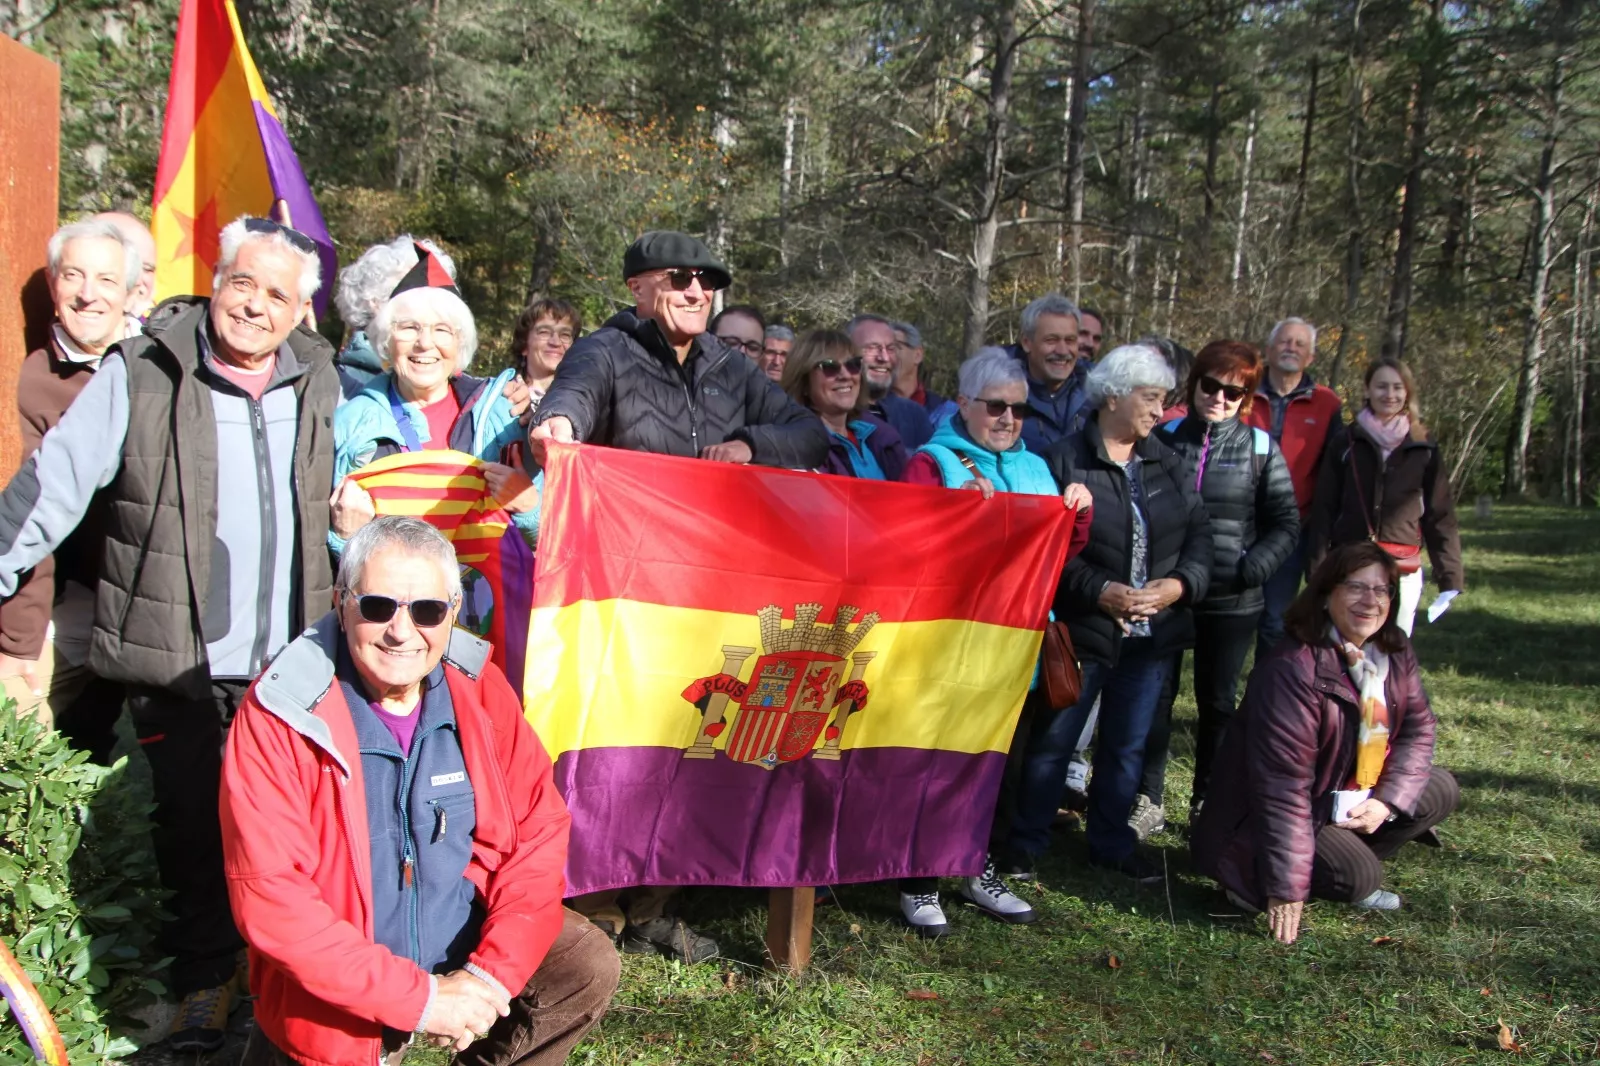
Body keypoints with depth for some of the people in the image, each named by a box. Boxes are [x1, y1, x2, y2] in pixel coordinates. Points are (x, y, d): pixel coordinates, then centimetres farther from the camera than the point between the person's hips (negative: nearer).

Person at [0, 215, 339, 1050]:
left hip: (288, 661, 3)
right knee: (193, 825, 9)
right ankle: (205, 979, 28)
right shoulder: (141, 373, -5)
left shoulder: (319, 380, 6)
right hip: (174, 660, -2)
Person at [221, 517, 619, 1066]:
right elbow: (270, 896, -21)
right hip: (344, 996, -1)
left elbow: (539, 828, -3)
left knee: (589, 967, -13)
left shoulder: (479, 687, -7)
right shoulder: (280, 716, -18)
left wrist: (492, 972, -16)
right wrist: (420, 999, -23)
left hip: (467, 938, 2)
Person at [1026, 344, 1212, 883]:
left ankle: (1112, 842, 33)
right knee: (1055, 740, 5)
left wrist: (1181, 583, -10)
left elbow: (1199, 530, 7)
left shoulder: (1166, 462, 9)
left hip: (1152, 633, 6)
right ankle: (1026, 845, 20)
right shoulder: (1064, 460, -11)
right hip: (1082, 630, -5)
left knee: (1127, 744, 17)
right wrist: (1099, 591, -21)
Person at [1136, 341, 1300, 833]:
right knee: (1155, 695, 4)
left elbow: (1286, 523, 2)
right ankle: (1148, 801, 13)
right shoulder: (1166, 438, 2)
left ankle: (1208, 801, 23)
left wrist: (1252, 570, -12)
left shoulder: (1260, 449, 0)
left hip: (1231, 602, -1)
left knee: (1217, 701, 10)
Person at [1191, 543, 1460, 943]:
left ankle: (1349, 862, 5)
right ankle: (1253, 880, -2)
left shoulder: (1395, 651, -3)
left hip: (1351, 800, 8)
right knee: (1359, 876, -25)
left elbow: (1418, 726, 3)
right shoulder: (1292, 670, -30)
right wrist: (1287, 887, -30)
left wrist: (1387, 801, -15)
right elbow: (1283, 786, -31)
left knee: (1441, 791, 1)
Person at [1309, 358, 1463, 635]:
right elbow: (1324, 508, 2)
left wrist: (1450, 575, 1)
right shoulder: (1347, 442, 5)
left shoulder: (1423, 448, 8)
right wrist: (1318, 568, -6)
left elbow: (1440, 515, 8)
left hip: (1403, 573, 1)